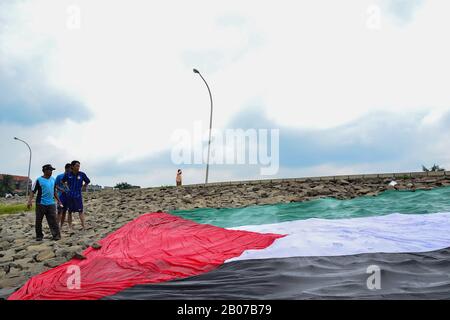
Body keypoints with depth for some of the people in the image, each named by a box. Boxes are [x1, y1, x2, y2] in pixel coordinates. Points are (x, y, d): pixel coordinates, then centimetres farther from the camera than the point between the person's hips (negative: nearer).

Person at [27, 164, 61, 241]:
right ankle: (39, 236, 20)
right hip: (41, 204, -3)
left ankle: (56, 235, 1)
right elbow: (33, 191, -7)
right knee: (38, 221, 7)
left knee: (53, 220, -1)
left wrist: (58, 200, 20)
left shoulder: (53, 179, 9)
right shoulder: (39, 180, -6)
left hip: (51, 204, 3)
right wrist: (30, 200, -18)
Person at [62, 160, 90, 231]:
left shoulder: (82, 174, -4)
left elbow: (88, 181, 13)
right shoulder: (68, 174, -2)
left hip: (78, 195, -1)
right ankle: (70, 226, 17)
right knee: (70, 211, 8)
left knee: (80, 211, -6)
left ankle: (83, 225, -5)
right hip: (70, 195, 1)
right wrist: (67, 187, 8)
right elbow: (62, 181, 18)